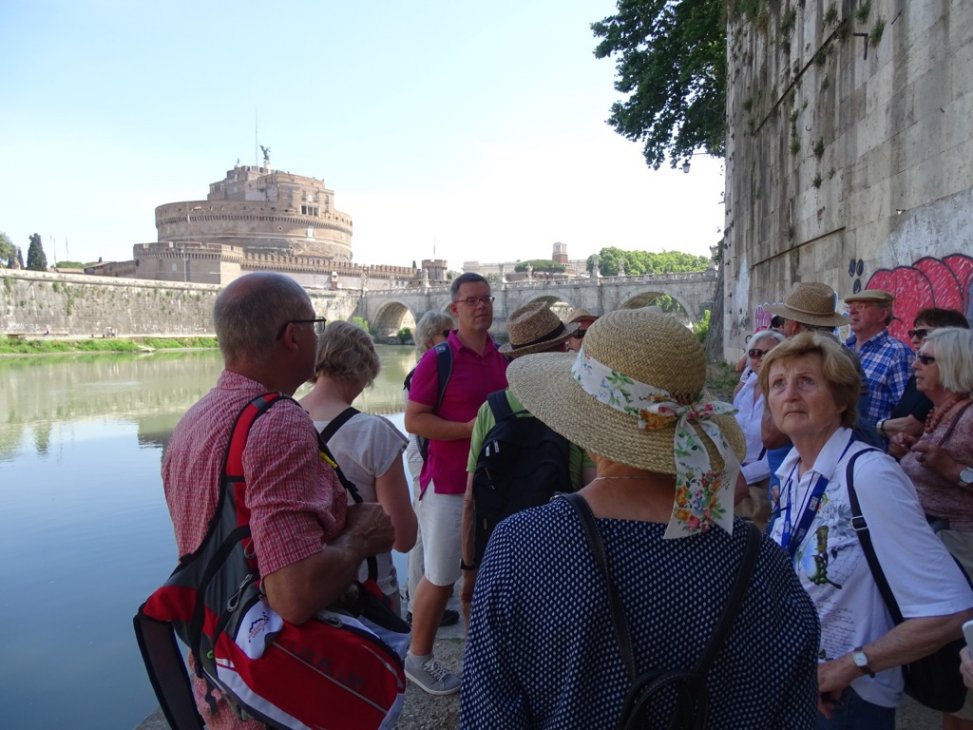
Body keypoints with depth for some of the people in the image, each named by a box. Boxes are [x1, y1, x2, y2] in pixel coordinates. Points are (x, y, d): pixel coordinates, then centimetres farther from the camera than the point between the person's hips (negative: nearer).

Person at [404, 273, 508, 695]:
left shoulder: (502, 360, 8)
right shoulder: (438, 360, -10)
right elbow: (413, 420, -13)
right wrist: (470, 428, -21)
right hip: (449, 485, -6)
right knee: (441, 577, 5)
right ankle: (418, 658, 24)